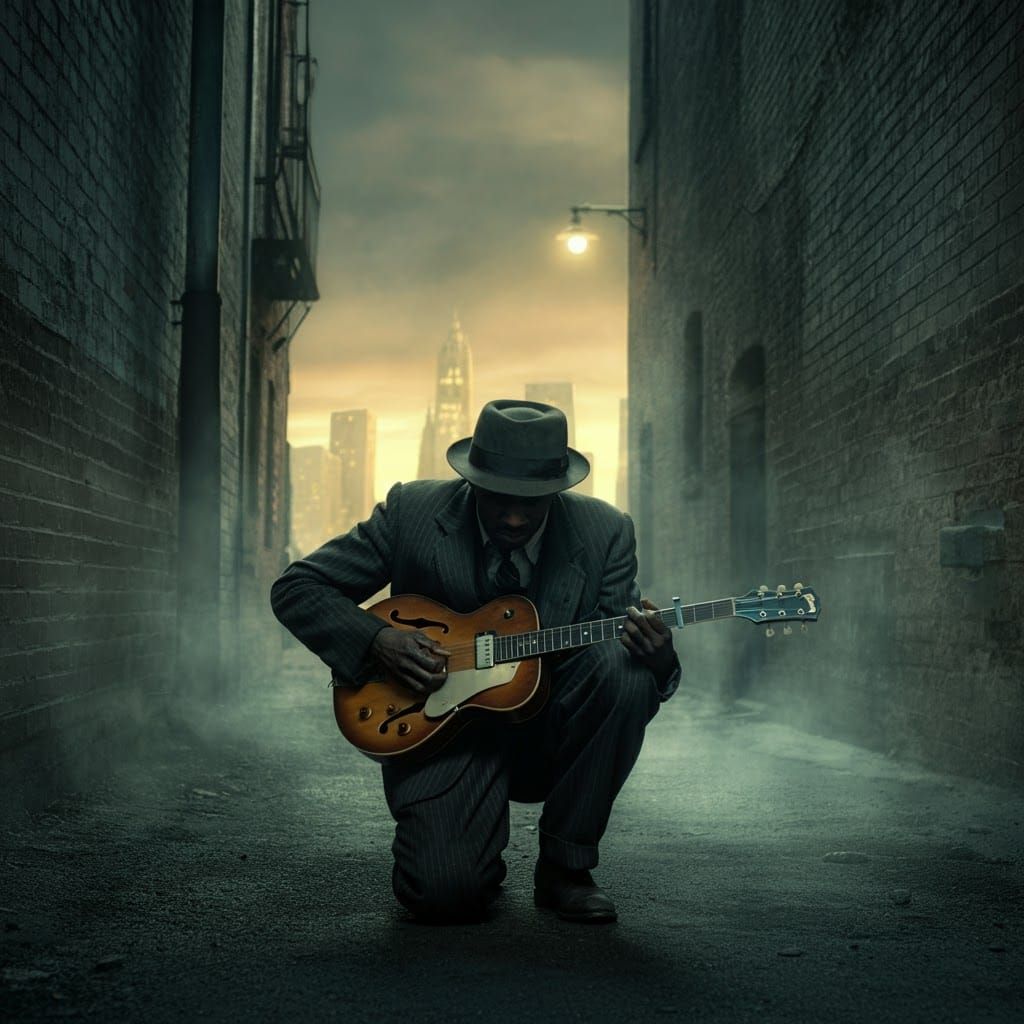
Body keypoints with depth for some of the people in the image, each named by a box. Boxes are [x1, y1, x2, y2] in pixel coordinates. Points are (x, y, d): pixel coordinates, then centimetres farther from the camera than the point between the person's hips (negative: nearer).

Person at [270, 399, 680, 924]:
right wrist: (377, 639, -21)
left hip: (547, 736, 2)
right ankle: (477, 861, 17)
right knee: (441, 891, -26)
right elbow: (295, 588, -4)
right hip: (437, 727, -2)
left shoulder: (605, 533, -7)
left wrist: (657, 659, -30)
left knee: (623, 665, -28)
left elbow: (626, 642, -5)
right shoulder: (413, 512, -10)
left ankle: (564, 867, -10)